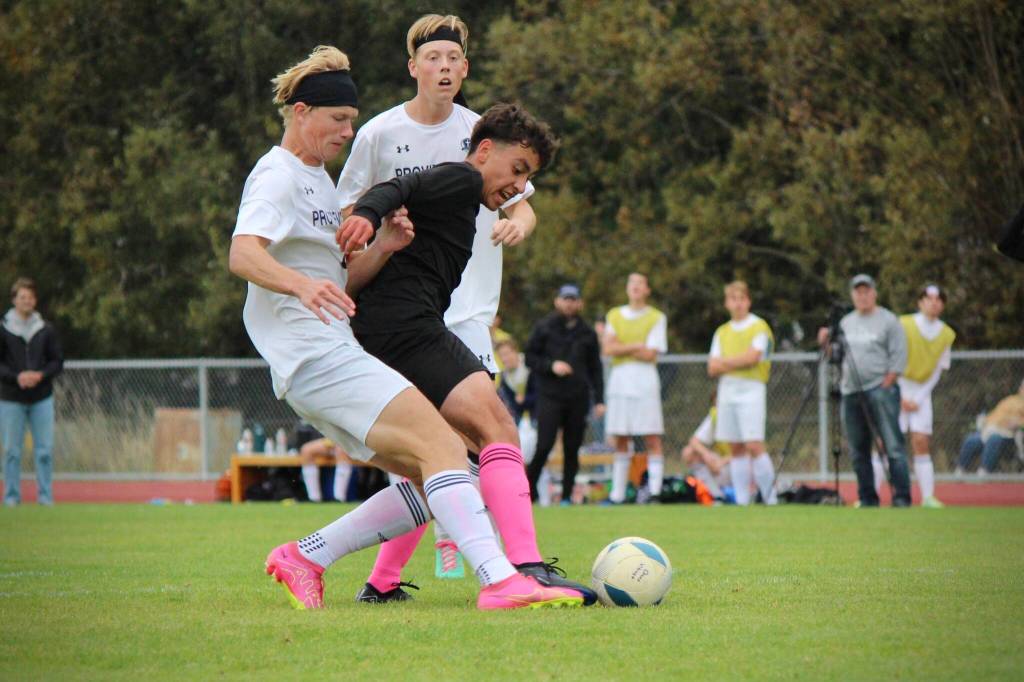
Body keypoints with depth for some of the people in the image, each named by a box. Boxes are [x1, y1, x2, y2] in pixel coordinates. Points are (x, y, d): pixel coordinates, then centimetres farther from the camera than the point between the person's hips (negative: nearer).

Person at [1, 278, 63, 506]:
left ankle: (45, 494, 8)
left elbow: (58, 361, 6)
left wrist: (40, 375, -11)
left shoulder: (46, 329, 4)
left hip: (42, 397, 1)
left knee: (45, 449, 0)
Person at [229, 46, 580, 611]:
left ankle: (303, 558, 6)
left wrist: (381, 249, 1)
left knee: (431, 487, 3)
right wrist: (302, 284, -42)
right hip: (315, 354, -10)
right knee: (442, 445, -22)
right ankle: (500, 581, -34)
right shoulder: (278, 176, -6)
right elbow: (242, 254, -23)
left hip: (333, 357, 10)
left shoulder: (317, 179, 23)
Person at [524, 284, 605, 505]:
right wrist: (551, 366, -12)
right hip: (550, 396, -3)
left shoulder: (587, 333, 13)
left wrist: (599, 399, 7)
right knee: (544, 446, -11)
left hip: (578, 398, 3)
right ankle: (529, 490, 3)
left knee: (572, 449, 3)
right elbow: (530, 358, 6)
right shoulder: (543, 328, 6)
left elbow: (595, 368, 14)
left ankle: (567, 495, 8)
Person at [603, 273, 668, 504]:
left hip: (645, 381, -3)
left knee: (652, 439, -8)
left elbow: (650, 354, -6)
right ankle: (617, 495, 6)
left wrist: (621, 347, -2)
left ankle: (655, 491, -11)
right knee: (620, 441, 4)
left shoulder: (656, 318, 5)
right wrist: (637, 346, -7)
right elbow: (607, 348, 1)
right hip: (619, 381, 3)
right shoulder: (614, 316, 15)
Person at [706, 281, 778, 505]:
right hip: (726, 391, 6)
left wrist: (724, 362, -1)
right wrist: (737, 362, -7)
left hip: (751, 388, -6)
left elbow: (752, 357, -14)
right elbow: (713, 369, 9)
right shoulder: (722, 332, 16)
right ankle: (742, 501, 5)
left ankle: (771, 499, -10)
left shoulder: (759, 327, -1)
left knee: (754, 446, -13)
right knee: (736, 449, 4)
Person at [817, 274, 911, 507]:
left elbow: (898, 357, -4)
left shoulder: (888, 320, 2)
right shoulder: (846, 322, 17)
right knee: (858, 450, 6)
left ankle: (901, 498, -13)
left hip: (880, 390, -6)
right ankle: (867, 499, 12)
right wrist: (826, 343, 1)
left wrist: (885, 386, -10)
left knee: (893, 445, -12)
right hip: (850, 392, 6)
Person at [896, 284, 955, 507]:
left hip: (921, 394, 3)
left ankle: (928, 497, -6)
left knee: (922, 444, -5)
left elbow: (937, 370, 5)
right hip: (896, 389, -3)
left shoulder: (946, 334, 3)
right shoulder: (903, 325, -8)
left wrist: (918, 399, -4)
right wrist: (900, 396, -12)